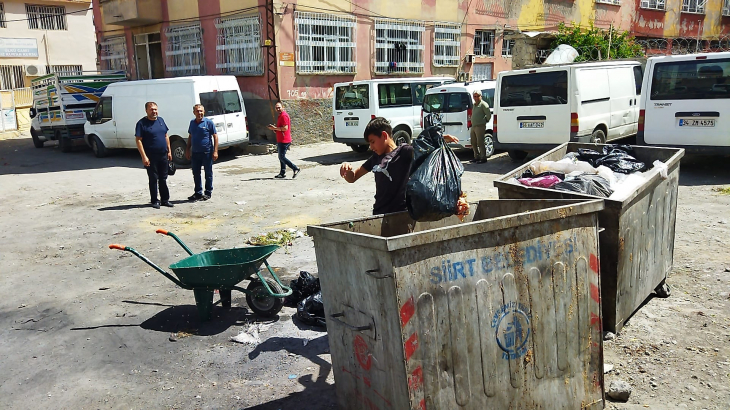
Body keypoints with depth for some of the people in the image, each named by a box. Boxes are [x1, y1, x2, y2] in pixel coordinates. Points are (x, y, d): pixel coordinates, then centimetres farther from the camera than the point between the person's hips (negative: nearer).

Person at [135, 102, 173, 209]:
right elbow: (138, 140, -11)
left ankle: (165, 199, 20)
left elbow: (166, 136, 16)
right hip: (151, 157, -5)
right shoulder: (142, 123, -7)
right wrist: (144, 157, -18)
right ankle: (154, 201, 12)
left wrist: (169, 151, 11)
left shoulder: (160, 120, 10)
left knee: (163, 179, 12)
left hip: (163, 155, 5)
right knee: (153, 179, 2)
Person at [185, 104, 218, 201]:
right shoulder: (192, 123, 9)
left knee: (208, 173, 4)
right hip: (195, 152, 5)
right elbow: (190, 137, 19)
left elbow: (215, 137, -6)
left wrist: (215, 151, -12)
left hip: (207, 152, -5)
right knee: (196, 173, 10)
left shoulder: (209, 123, -6)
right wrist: (187, 150, 16)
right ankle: (198, 193, 21)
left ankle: (208, 193, 15)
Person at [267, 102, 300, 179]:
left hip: (284, 141, -11)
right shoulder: (281, 115, 19)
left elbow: (285, 128, -23)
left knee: (282, 157, -11)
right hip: (281, 140, 11)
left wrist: (275, 128, -15)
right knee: (281, 157, 13)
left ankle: (296, 169, -11)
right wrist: (274, 128, 10)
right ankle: (282, 173, 17)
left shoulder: (284, 116, -14)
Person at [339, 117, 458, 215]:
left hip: (401, 213, -5)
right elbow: (352, 178, 19)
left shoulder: (404, 152, -3)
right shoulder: (376, 158, 14)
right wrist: (347, 169, -2)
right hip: (379, 214, 6)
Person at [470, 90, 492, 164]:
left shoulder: (483, 104, -9)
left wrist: (485, 120, 1)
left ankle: (483, 158, -3)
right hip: (473, 126, 9)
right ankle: (477, 157, 21)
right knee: (473, 143, 12)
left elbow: (489, 114, -12)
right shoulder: (474, 104, 18)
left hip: (480, 126, -9)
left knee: (480, 143, -9)